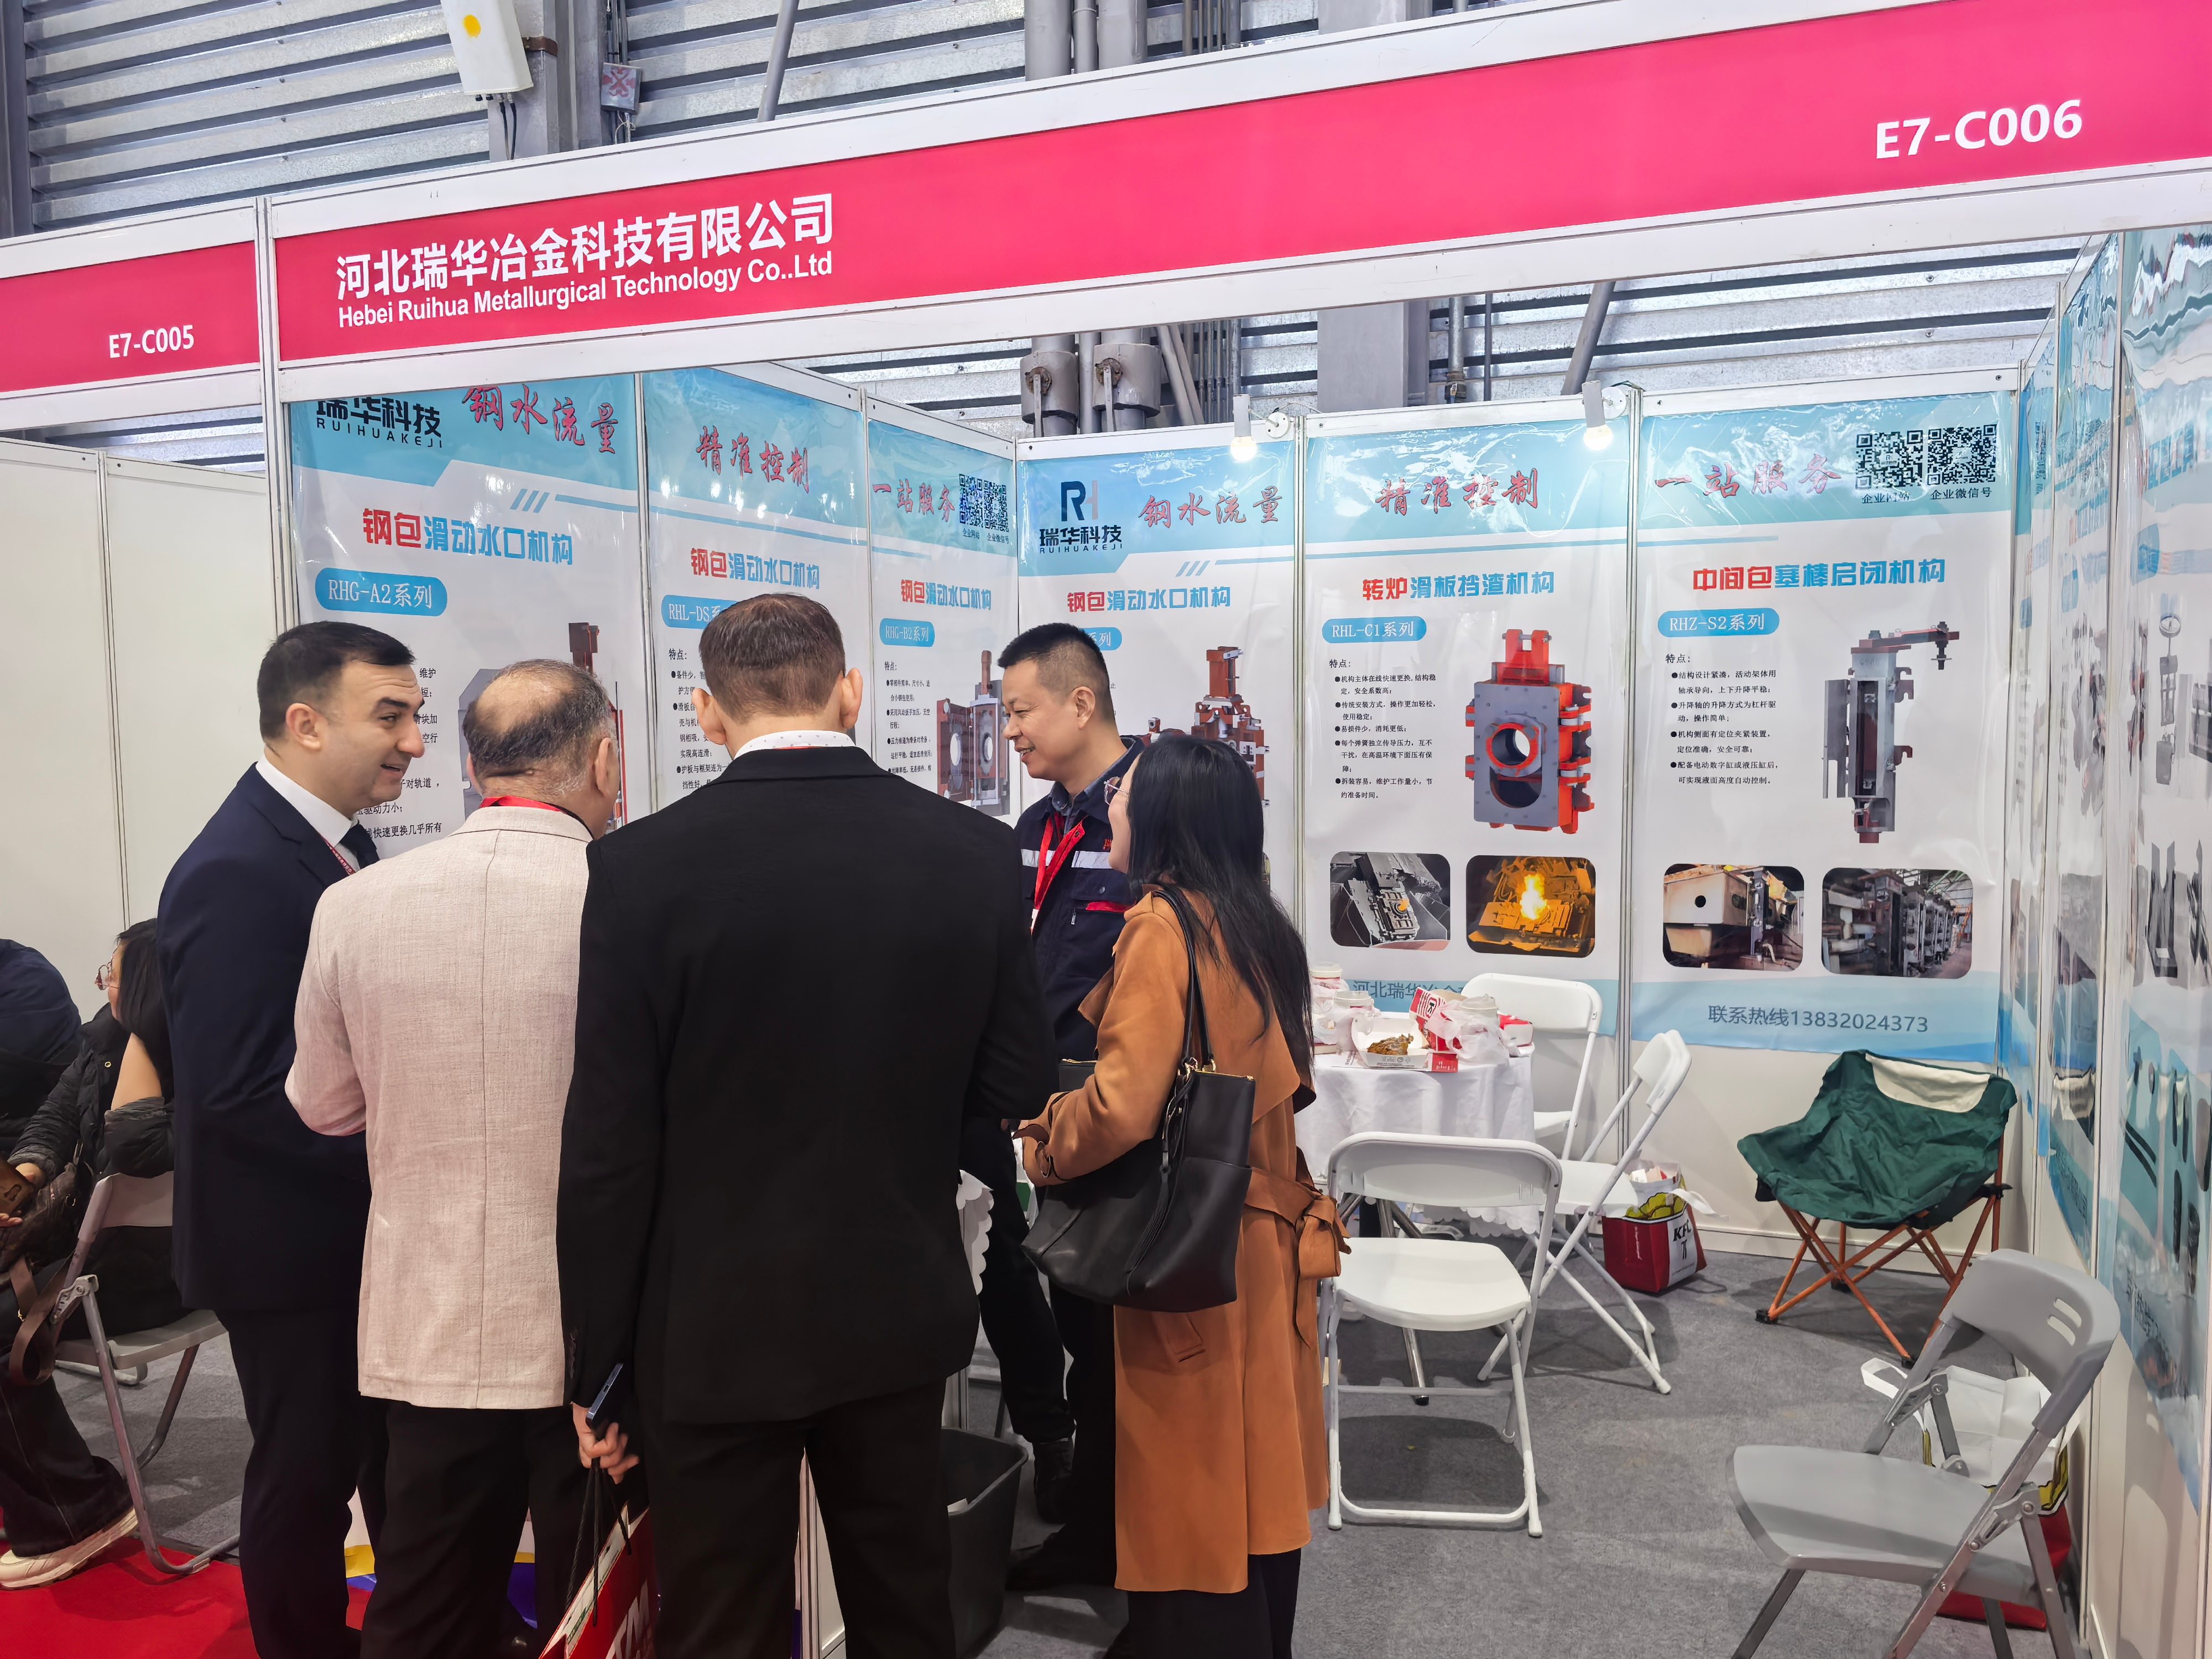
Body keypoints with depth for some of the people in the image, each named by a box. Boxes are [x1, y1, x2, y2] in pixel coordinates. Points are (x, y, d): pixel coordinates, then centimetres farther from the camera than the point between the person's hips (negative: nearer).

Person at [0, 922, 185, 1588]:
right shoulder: (108, 1034, 3)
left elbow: (130, 1150, -34)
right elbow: (55, 1117, 8)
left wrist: (141, 1033, -30)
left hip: (154, 1261, -9)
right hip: (89, 1228, 9)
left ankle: (80, 1514, -3)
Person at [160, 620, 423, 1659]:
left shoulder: (333, 840, 4)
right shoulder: (237, 873, -24)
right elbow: (234, 1089, -27)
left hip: (369, 1224, 9)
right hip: (295, 1243, -9)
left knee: (405, 1457, 22)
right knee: (306, 1476, 11)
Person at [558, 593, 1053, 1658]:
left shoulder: (644, 865, -15)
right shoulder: (974, 850, -7)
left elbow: (609, 1143, -13)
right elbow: (1019, 1085, -1)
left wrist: (598, 1365, -2)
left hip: (716, 1329, -3)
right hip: (901, 1313, 3)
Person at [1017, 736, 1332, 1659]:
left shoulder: (1162, 926, -17)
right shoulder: (1259, 928, 7)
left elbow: (1120, 1106, -26)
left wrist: (1042, 1148, -9)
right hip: (1266, 1234, 8)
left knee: (1189, 1497, 6)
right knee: (1257, 1494, 20)